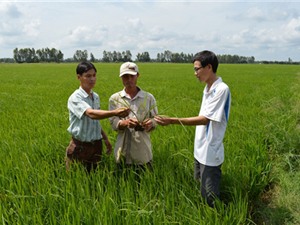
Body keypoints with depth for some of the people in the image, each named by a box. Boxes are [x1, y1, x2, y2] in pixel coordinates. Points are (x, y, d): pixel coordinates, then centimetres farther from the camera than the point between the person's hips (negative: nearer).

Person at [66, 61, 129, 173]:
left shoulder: (96, 97, 5)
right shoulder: (75, 98, -16)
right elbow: (91, 114, -35)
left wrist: (105, 138, 14)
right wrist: (114, 112, -48)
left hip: (96, 145, 6)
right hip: (80, 146, -6)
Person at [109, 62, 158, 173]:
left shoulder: (149, 97, 1)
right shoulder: (114, 99, 1)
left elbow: (155, 120, 3)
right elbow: (113, 123, -4)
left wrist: (150, 123, -21)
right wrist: (125, 123, -25)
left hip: (143, 152, 0)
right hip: (123, 152, 0)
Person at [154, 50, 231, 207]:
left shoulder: (221, 89, -18)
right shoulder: (208, 88, 9)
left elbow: (205, 119, -22)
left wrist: (172, 121, -26)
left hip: (210, 154, -9)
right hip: (200, 151, 9)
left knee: (210, 198, 4)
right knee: (199, 192, 20)